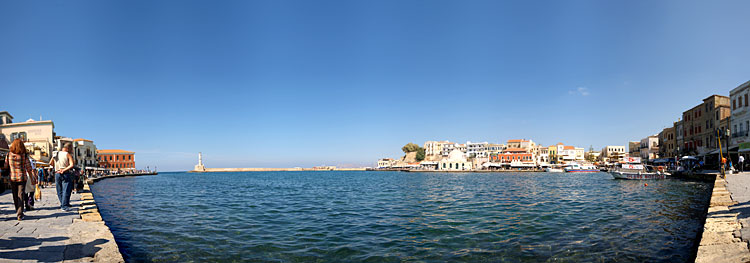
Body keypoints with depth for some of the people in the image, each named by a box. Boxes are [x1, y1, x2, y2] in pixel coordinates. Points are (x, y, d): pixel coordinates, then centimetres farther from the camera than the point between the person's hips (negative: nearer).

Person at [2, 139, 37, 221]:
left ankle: (18, 212, 26)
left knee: (15, 196, 15)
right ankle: (20, 215, -4)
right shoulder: (24, 155, -8)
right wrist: (32, 179, 5)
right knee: (21, 195, 1)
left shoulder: (9, 155, -3)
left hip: (12, 178, 2)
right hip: (22, 178, -2)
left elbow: (5, 167, 3)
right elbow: (28, 168, -4)